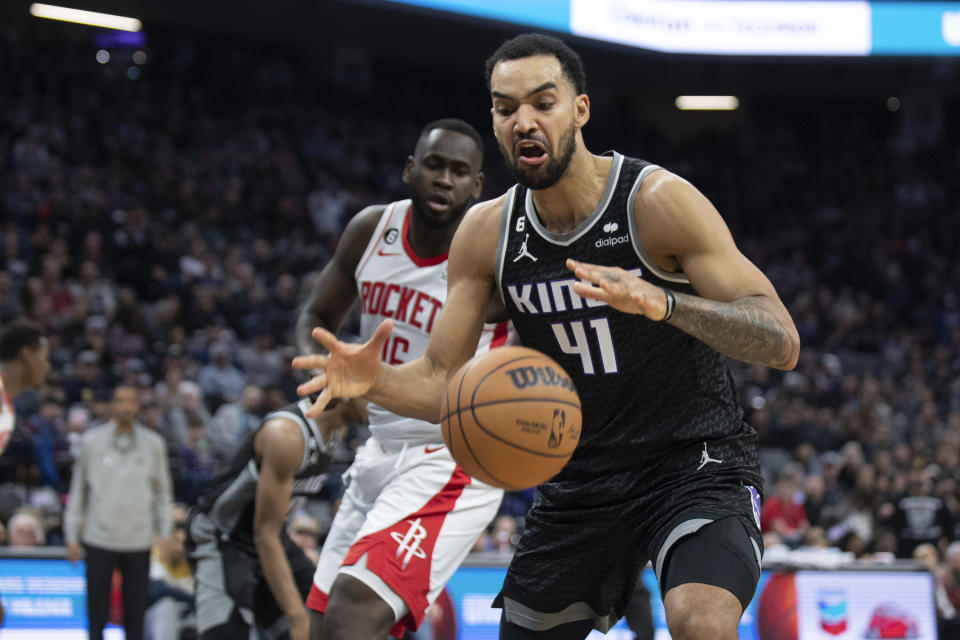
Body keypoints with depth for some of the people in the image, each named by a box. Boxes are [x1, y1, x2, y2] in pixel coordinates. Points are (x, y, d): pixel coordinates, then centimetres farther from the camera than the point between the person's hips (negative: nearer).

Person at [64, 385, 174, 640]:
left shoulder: (153, 444, 5)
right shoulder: (92, 441, 3)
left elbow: (162, 492, 10)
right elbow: (78, 488, 8)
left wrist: (165, 534, 4)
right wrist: (72, 535, 5)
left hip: (138, 541, 1)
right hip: (99, 540, -1)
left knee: (135, 614, 4)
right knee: (97, 614, 1)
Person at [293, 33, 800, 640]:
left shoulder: (658, 200, -17)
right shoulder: (487, 232, -2)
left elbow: (782, 344, -23)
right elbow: (442, 380, 2)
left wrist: (660, 302, -40)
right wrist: (374, 380, -22)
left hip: (696, 459, -5)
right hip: (583, 475, 6)